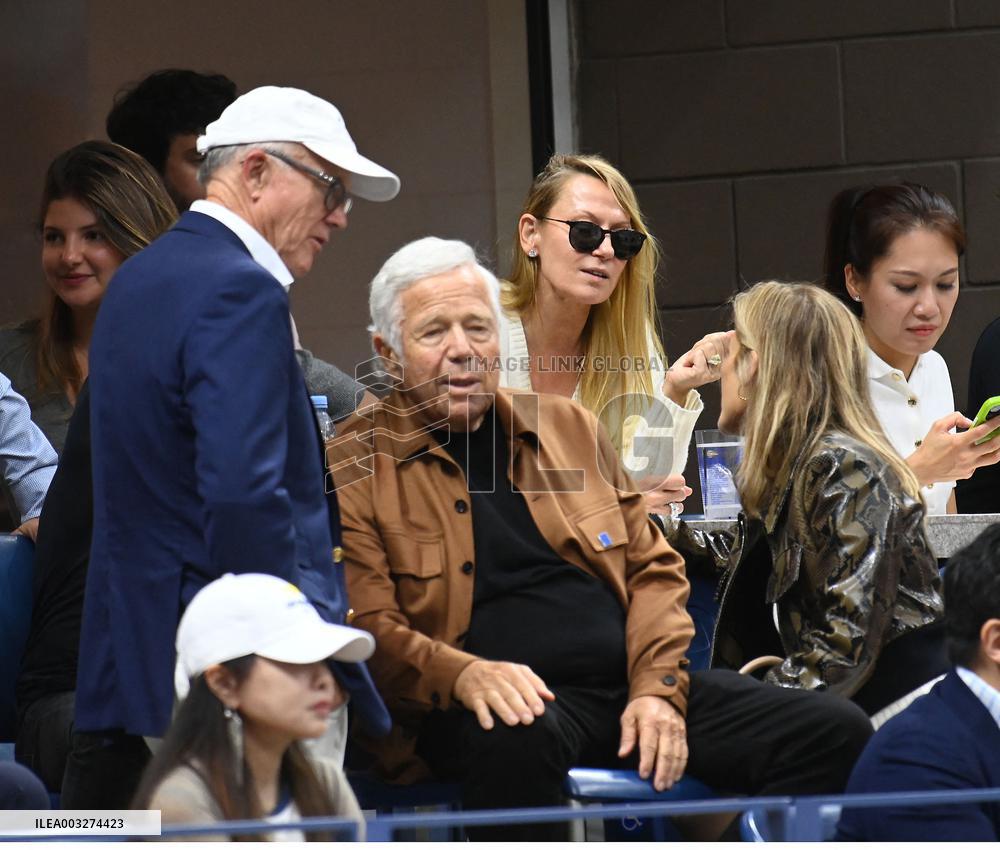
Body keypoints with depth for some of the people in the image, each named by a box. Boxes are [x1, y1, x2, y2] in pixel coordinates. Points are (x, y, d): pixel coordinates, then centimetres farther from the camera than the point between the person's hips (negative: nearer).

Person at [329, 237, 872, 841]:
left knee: (836, 733, -13)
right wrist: (464, 675, -25)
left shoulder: (569, 426, 20)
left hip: (628, 685, 6)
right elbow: (366, 629, -5)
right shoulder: (354, 469, 4)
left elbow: (654, 568, 19)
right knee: (518, 742, -44)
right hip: (513, 702, -5)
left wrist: (657, 690, 2)